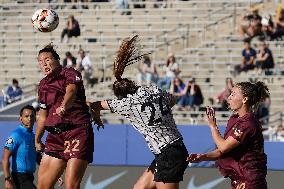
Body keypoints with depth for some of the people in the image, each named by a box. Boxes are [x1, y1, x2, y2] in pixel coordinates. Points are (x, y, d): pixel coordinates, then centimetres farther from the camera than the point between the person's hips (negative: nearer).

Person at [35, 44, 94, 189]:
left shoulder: (70, 73, -2)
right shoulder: (43, 85, 18)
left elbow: (71, 91, -25)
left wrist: (64, 106, -46)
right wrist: (37, 139, 34)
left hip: (77, 132, -7)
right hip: (55, 136, 7)